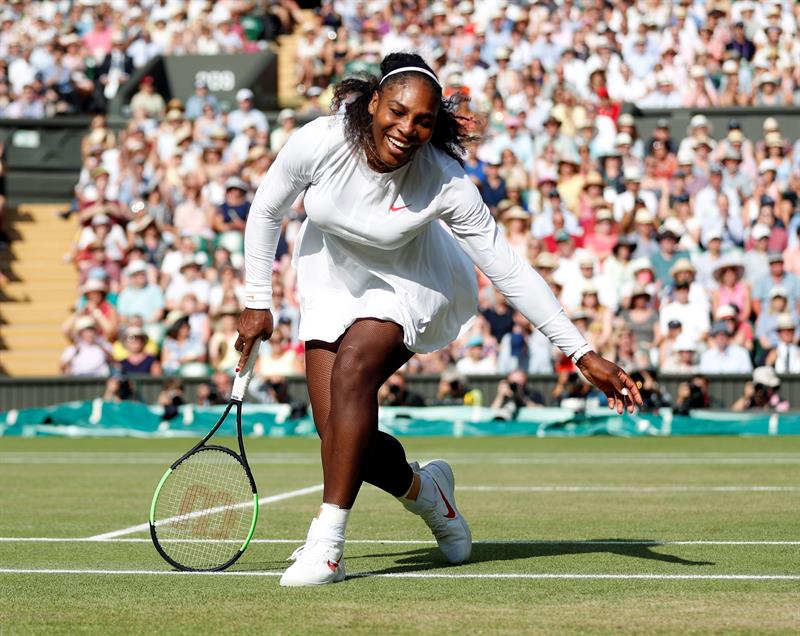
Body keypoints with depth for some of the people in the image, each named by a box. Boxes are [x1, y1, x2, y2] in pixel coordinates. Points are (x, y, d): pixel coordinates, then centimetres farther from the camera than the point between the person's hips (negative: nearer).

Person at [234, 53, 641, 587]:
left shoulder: (444, 181, -30)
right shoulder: (318, 143, -27)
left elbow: (509, 270, -26)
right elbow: (266, 212, -6)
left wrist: (583, 354, -28)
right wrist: (258, 303, -2)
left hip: (409, 283, -3)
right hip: (331, 279, 3)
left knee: (352, 369, -32)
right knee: (340, 436, -8)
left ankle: (327, 543, -25)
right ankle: (423, 490, 27)